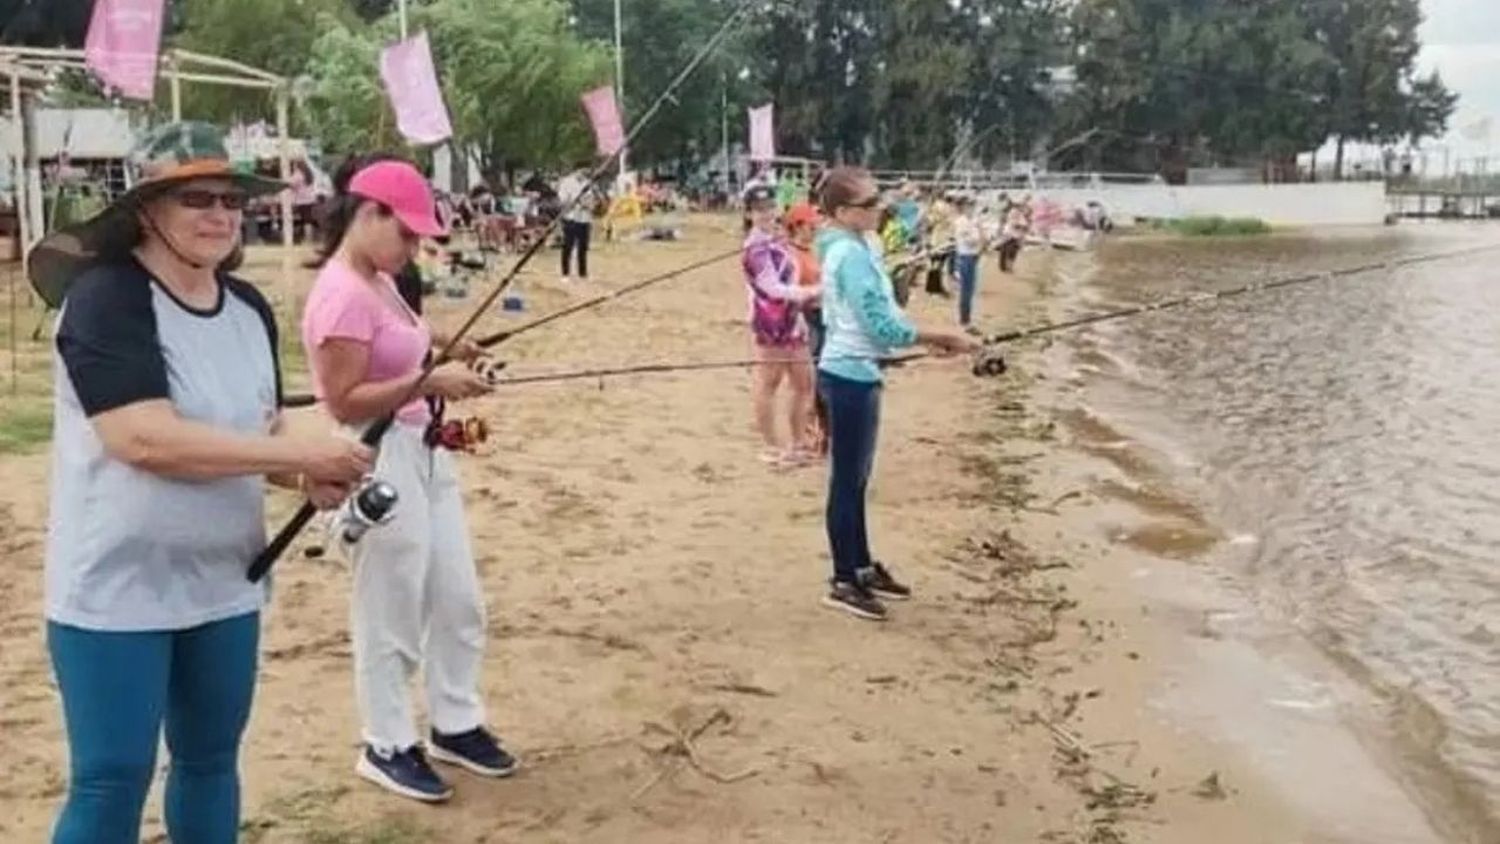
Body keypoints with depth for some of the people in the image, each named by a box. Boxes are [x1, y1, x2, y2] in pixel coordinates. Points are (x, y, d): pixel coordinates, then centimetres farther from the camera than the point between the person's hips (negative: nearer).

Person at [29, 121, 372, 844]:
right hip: (116, 590, -7)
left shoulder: (249, 308, 6)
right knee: (110, 783, 0)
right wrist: (304, 454, -25)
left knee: (212, 762, 18)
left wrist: (308, 478, -9)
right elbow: (146, 440, -28)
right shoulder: (104, 299, -17)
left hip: (224, 583, 7)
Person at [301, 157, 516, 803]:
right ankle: (388, 747, 22)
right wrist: (429, 381, -27)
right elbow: (344, 402, -23)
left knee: (458, 602, 17)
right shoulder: (342, 294, -19)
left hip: (423, 453, 10)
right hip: (379, 464, -10)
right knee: (392, 616, 4)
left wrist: (439, 350, 13)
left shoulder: (379, 282, 10)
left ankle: (456, 725, 32)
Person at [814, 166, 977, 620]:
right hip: (850, 376, -10)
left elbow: (877, 317, 15)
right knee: (847, 480, -1)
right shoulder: (851, 255, -20)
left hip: (854, 372, 10)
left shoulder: (853, 248, 11)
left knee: (856, 477, 17)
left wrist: (929, 339, 5)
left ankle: (862, 568, 28)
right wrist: (944, 338, -14)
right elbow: (882, 326, -23)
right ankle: (843, 583, 8)